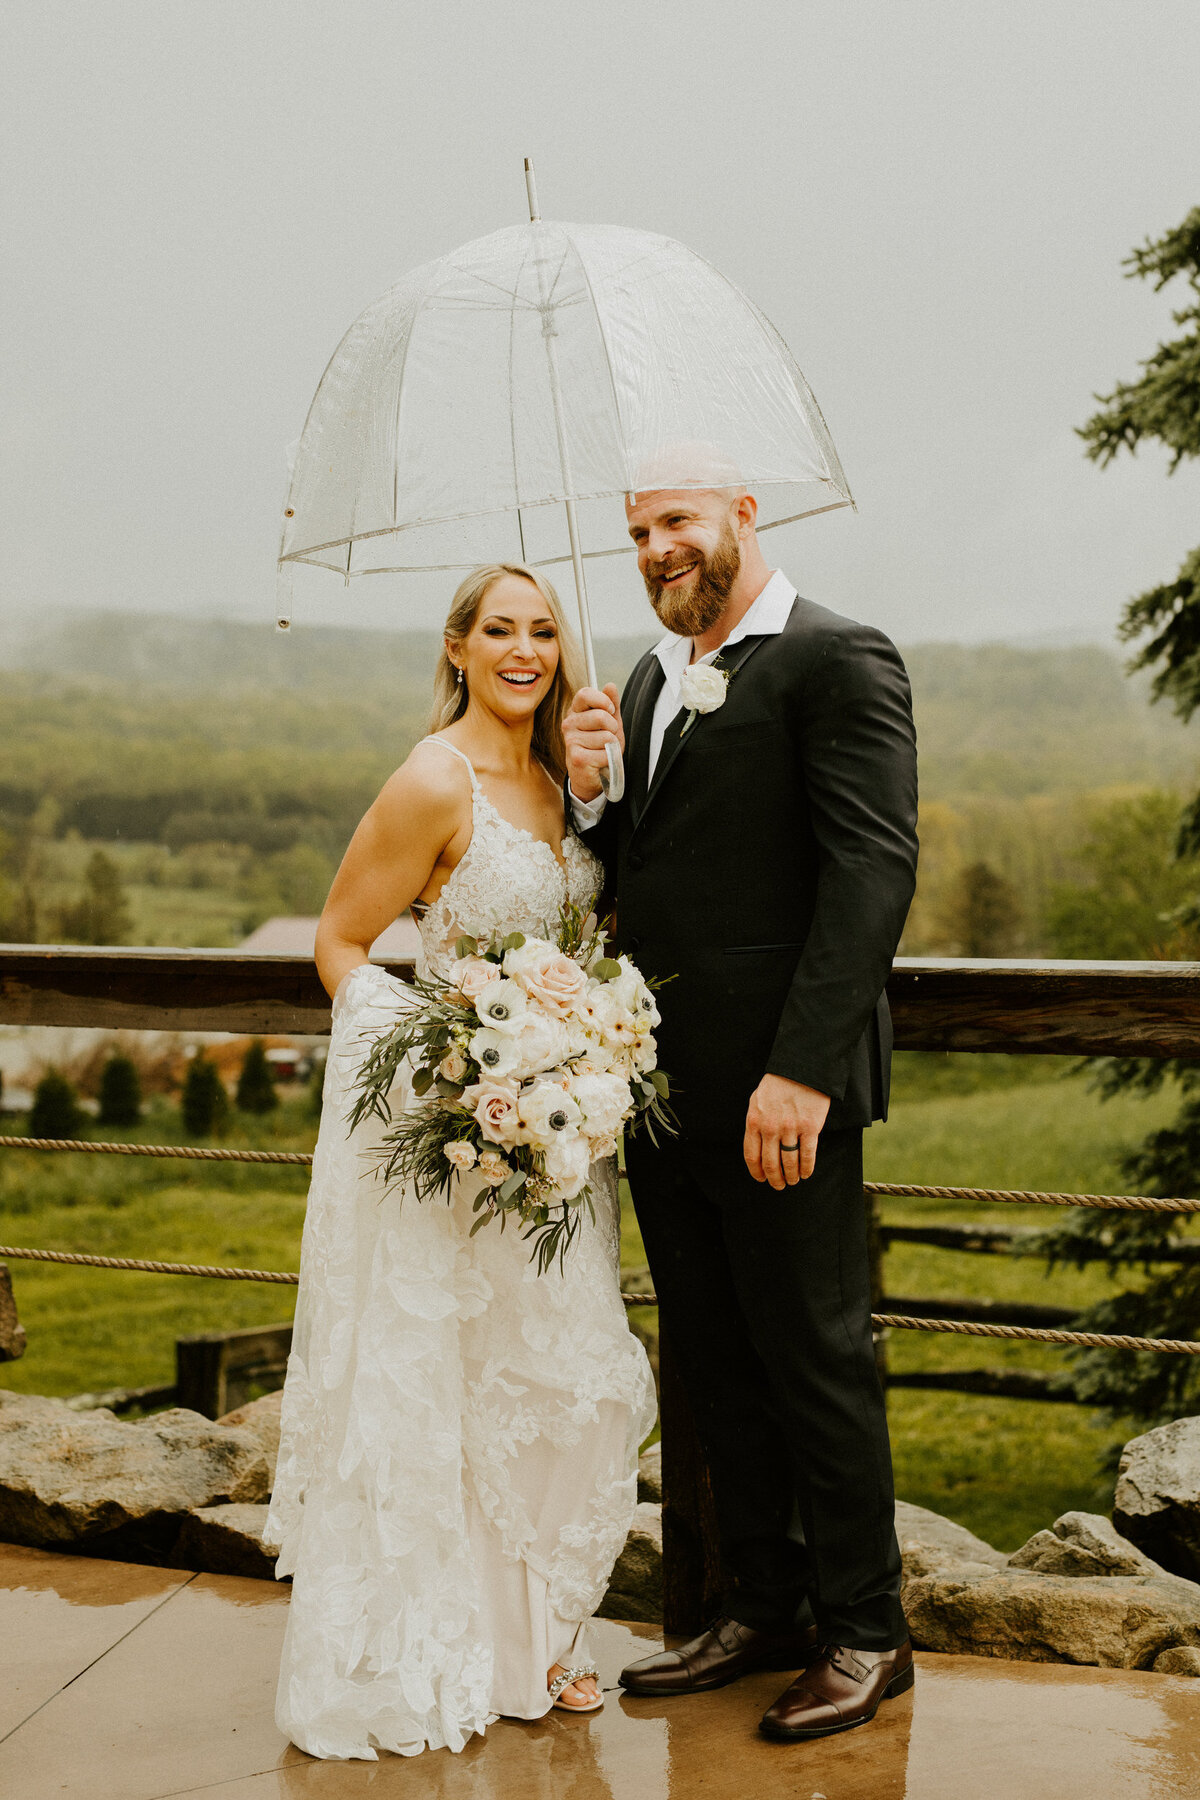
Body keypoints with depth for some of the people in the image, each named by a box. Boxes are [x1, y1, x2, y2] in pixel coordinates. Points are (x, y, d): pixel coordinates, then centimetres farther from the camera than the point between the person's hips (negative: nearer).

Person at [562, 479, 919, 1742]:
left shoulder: (838, 661, -9)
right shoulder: (651, 679, 16)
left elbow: (874, 871, -17)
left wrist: (803, 1070, -24)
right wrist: (589, 791, -2)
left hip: (777, 1090, -8)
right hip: (663, 1085, 8)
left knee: (815, 1363, 3)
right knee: (714, 1367, 15)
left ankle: (865, 1633, 18)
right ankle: (765, 1610, 29)